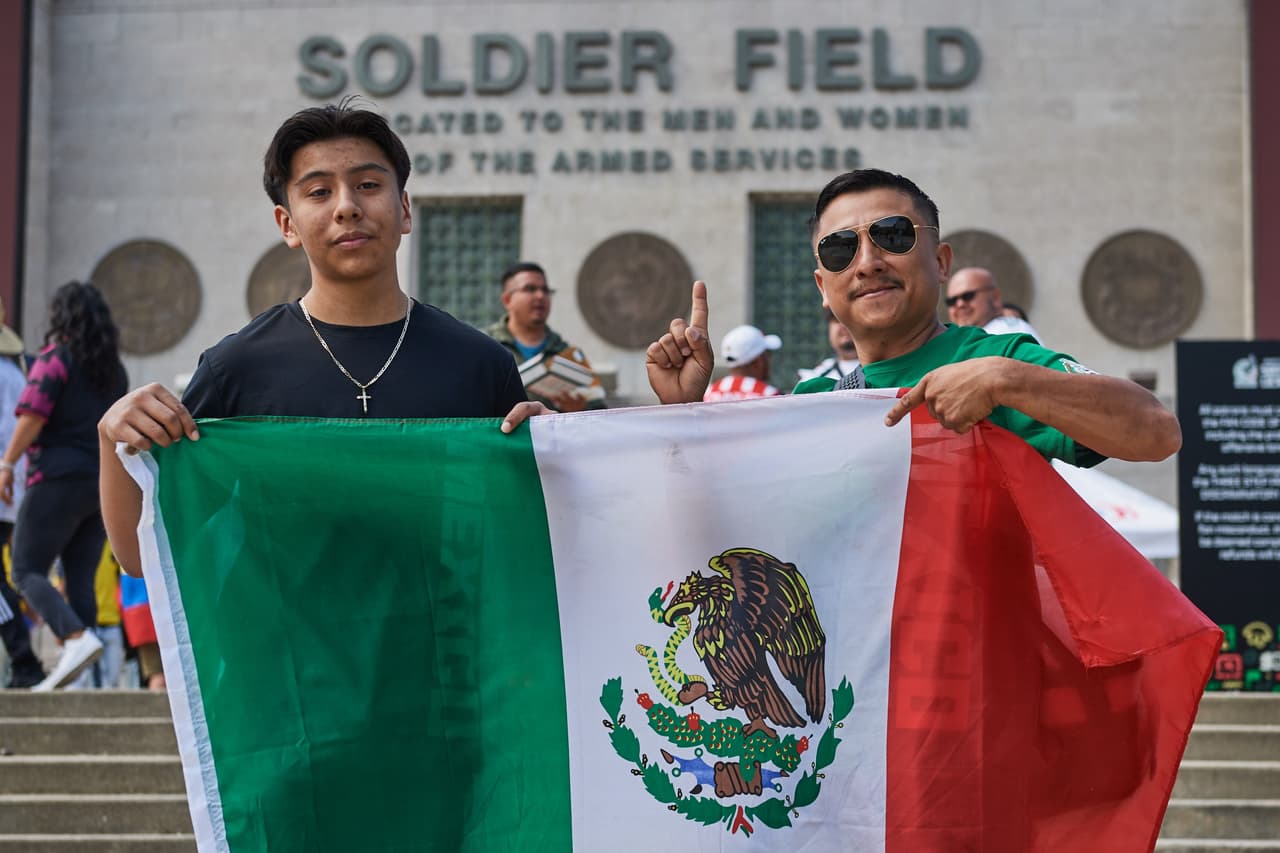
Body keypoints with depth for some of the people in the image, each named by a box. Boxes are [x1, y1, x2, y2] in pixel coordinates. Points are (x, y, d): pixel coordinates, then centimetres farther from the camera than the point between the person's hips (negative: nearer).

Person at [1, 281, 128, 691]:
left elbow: (33, 415, -15)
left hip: (59, 479, -7)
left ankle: (77, 639, -24)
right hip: (103, 483, 7)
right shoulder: (114, 368, 16)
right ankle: (72, 673, 1)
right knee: (81, 580, 6)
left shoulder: (55, 358, -6)